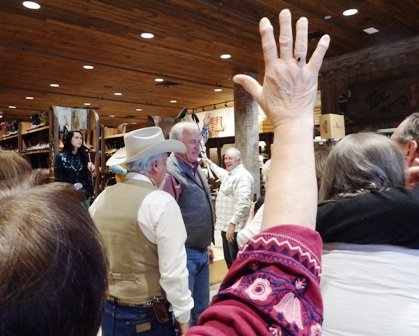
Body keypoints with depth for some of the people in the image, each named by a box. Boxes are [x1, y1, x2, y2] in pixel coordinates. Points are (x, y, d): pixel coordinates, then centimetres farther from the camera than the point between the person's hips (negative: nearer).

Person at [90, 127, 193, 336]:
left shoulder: (102, 198, -2)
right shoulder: (161, 202, -19)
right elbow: (173, 270, -19)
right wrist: (183, 315, -7)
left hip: (108, 309, 5)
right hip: (147, 315, -5)